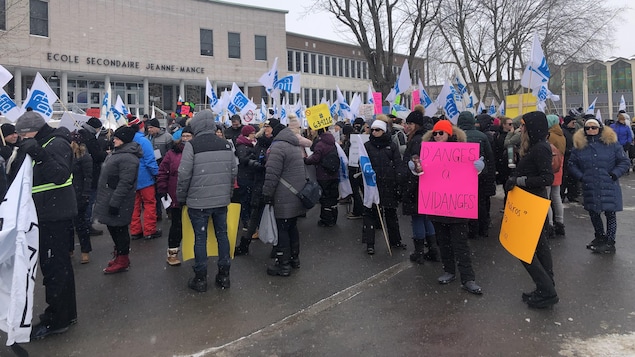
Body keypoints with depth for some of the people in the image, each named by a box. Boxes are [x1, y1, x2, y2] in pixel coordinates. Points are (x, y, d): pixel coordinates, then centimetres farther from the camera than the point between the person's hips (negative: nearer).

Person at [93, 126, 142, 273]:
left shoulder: (128, 158, -22)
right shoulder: (117, 152, 14)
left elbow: (125, 183, -26)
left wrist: (114, 203, -25)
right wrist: (106, 200, 25)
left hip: (118, 202, -10)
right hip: (109, 198, 10)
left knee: (119, 229, 0)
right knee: (113, 228, 18)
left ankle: (122, 261, 12)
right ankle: (119, 253, 34)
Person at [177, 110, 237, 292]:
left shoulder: (192, 145, -12)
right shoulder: (226, 144, 3)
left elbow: (184, 175, -13)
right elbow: (233, 172, 7)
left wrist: (181, 197, 1)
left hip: (198, 201, -4)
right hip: (222, 200, 4)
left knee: (200, 238, 6)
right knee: (222, 235, 13)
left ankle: (200, 279, 16)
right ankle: (224, 275, 22)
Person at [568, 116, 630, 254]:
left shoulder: (611, 143, -2)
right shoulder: (579, 145, 4)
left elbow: (625, 162, 2)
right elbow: (572, 164, 11)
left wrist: (614, 174, -10)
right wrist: (581, 176, -2)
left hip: (609, 187, -2)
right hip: (590, 188, 3)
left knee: (610, 214, 5)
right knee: (593, 214, 14)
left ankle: (610, 242, 17)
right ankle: (600, 237, 34)